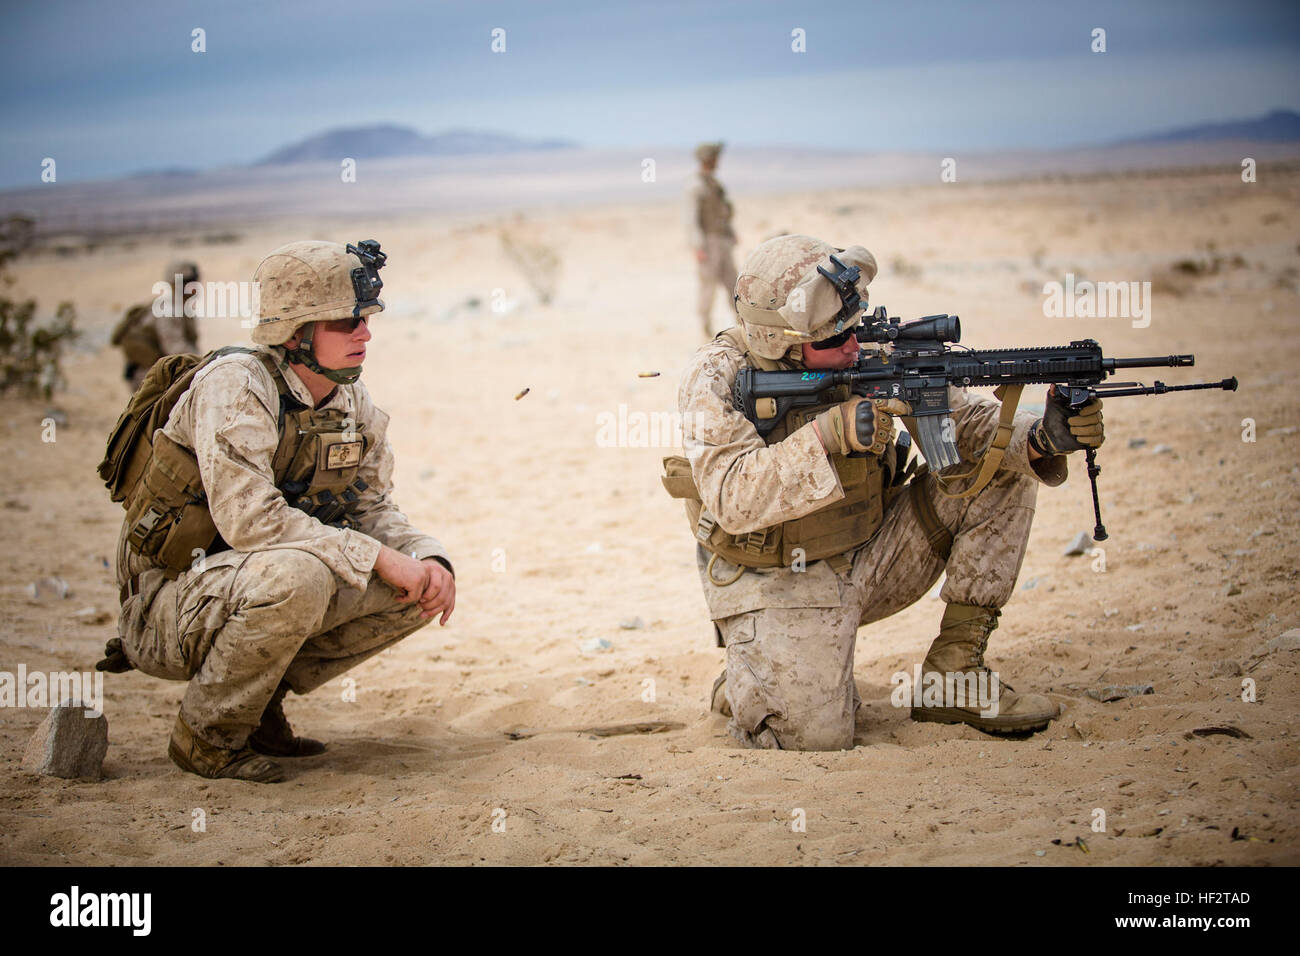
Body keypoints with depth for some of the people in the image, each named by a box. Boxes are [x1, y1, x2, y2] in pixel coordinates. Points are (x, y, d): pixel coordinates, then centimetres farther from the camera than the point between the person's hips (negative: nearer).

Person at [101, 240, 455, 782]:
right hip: (166, 605, -8)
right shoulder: (234, 384, -21)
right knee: (296, 575, -37)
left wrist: (427, 558, -13)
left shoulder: (355, 405, 4)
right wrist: (379, 559, -28)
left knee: (419, 585, -6)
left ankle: (262, 701, 5)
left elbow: (371, 509, 9)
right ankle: (206, 736, -13)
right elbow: (250, 519, -30)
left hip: (258, 588, 8)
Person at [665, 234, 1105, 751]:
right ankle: (744, 684, 12)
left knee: (1000, 474, -7)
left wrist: (1042, 436, -27)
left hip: (864, 560, 6)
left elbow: (963, 419, -7)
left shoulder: (867, 357, -7)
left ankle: (952, 674, -3)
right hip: (778, 586, -5)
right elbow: (732, 499, -32)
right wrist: (827, 435, -42)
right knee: (817, 737, -27)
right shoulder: (717, 378, -19)